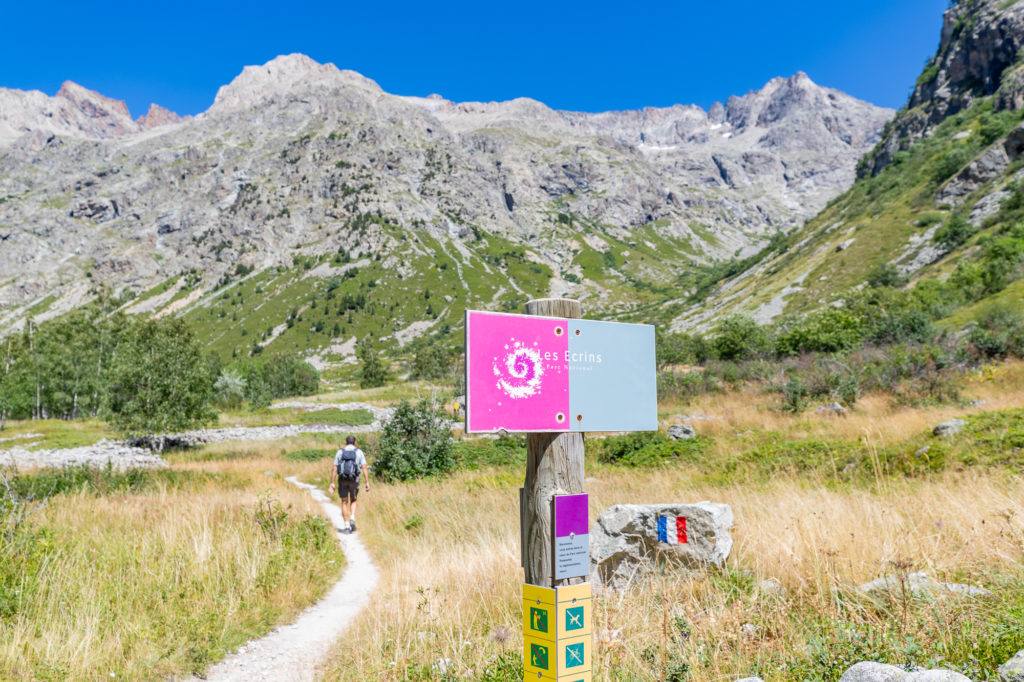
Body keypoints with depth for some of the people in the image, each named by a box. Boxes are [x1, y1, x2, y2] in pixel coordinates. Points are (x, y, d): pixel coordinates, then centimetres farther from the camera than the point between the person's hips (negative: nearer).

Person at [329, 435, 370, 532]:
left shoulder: (340, 452, 7)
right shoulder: (359, 452, 4)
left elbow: (334, 469, 2)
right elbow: (364, 468, -5)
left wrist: (332, 483, 4)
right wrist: (368, 482, -5)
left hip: (342, 480, 1)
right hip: (354, 480, 0)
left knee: (344, 503, 9)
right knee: (353, 501, 18)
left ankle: (346, 525, 5)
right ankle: (352, 519, -3)